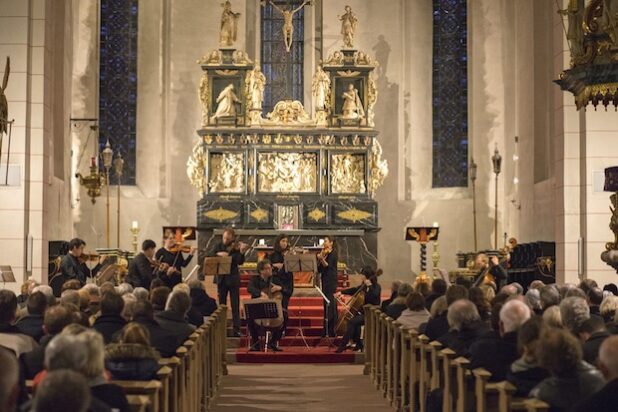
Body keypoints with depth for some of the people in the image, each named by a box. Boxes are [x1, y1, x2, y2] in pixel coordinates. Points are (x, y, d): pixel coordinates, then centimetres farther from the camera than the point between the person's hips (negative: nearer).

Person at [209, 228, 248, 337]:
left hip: (233, 279, -3)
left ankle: (236, 330, -3)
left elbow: (240, 262, -18)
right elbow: (209, 255, -8)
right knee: (221, 305, 10)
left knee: (235, 306, -3)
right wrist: (218, 253, -26)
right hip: (221, 278, 3)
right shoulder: (219, 246, 3)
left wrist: (242, 252, -36)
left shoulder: (236, 247, -6)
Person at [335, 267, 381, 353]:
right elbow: (355, 290, 26)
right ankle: (358, 344, -7)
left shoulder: (376, 287, -10)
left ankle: (343, 345, -21)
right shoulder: (364, 285, 12)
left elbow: (374, 296, -30)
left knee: (352, 322, -25)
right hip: (363, 311, 8)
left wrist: (369, 285, -29)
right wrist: (341, 292, 18)